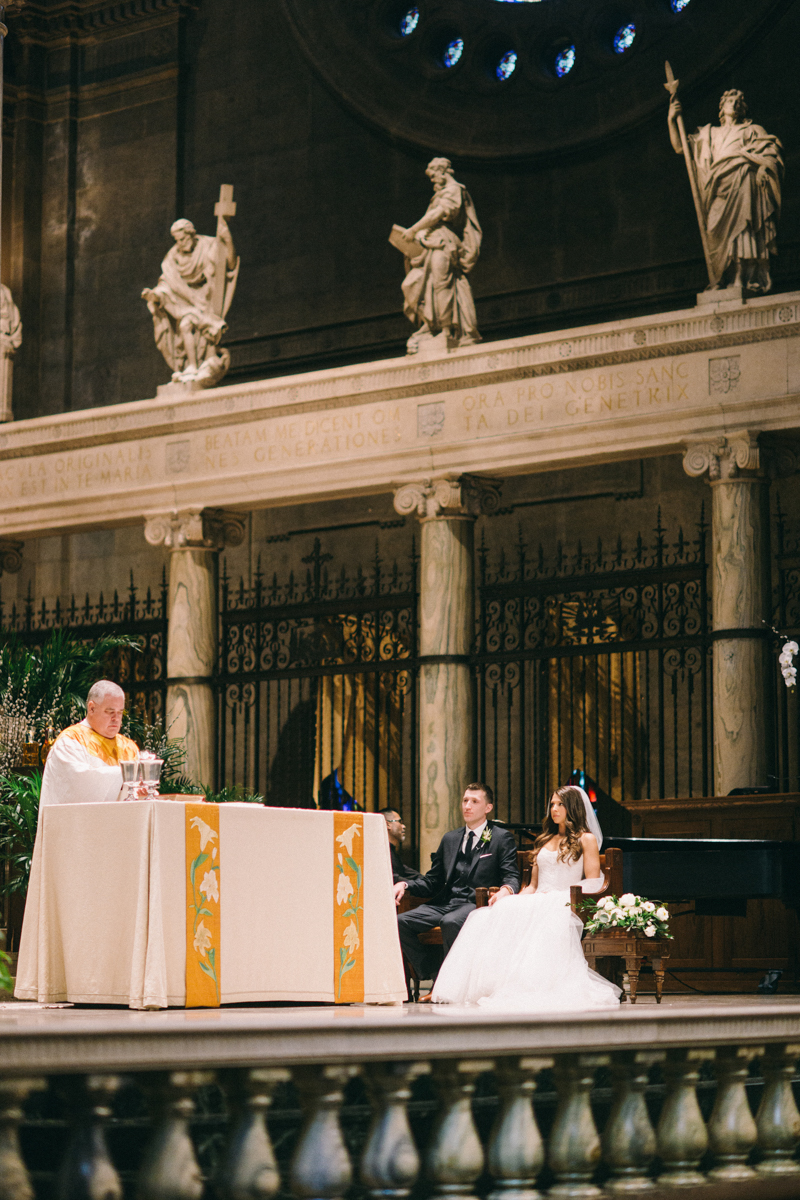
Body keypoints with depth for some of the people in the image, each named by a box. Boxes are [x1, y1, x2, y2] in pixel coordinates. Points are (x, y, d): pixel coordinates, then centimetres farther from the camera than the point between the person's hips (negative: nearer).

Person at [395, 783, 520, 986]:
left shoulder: (501, 838, 7)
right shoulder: (450, 839, 23)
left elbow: (512, 877, -3)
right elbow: (433, 882, 23)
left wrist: (506, 889, -28)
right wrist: (405, 885, 3)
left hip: (477, 903, -6)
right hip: (445, 903, 6)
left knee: (450, 922, -39)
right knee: (400, 922, -18)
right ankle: (433, 975, -9)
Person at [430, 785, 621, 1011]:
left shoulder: (586, 839, 11)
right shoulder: (544, 840, 28)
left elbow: (593, 886, 1)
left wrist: (560, 896, -13)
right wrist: (514, 898, 2)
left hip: (563, 905, -5)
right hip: (535, 901, 5)